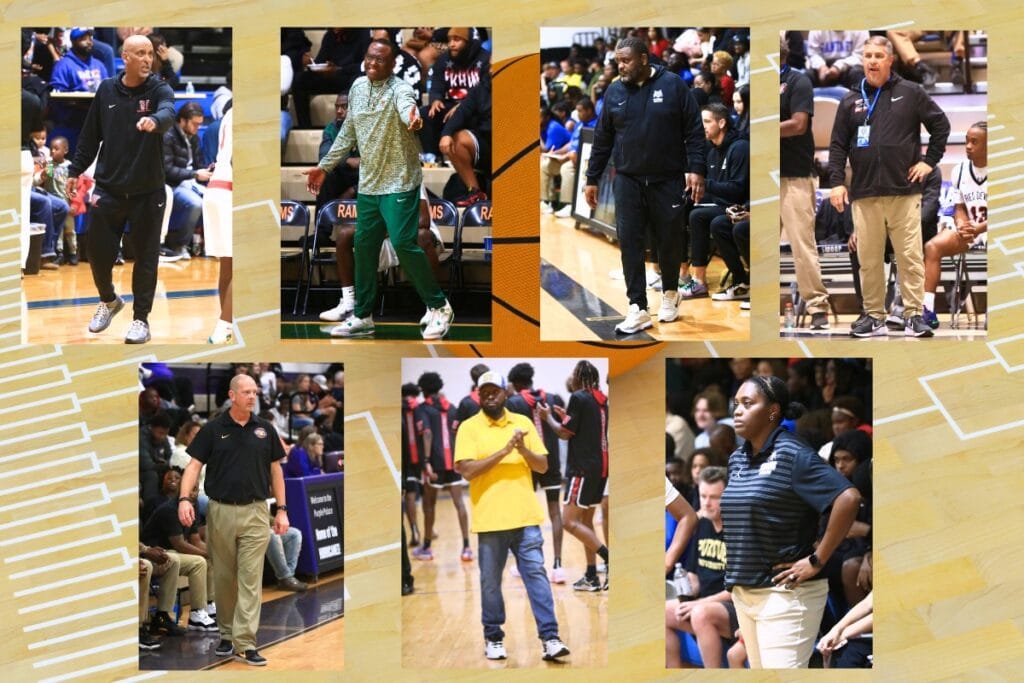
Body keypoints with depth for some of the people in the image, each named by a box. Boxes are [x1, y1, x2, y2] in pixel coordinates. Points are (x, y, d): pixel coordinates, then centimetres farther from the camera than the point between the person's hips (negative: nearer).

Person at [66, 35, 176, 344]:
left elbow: (169, 113, -29)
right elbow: (90, 134, 10)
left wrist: (155, 120, -51)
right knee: (98, 251, 7)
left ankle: (140, 317, 19)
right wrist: (76, 170, 10)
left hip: (148, 192, -2)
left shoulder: (159, 89, -6)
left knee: (145, 256, 4)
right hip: (108, 189, 2)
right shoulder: (107, 90, 2)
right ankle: (108, 300, 35)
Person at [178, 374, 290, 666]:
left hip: (255, 513, 0)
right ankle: (226, 634, 24)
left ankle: (245, 642, -6)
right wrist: (184, 499, -20)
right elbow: (194, 465, -5)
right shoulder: (213, 429, -1)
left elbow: (275, 470, 9)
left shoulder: (265, 429, 4)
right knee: (223, 578, 10)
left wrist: (282, 509, 4)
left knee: (250, 579, -5)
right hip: (221, 511, 0)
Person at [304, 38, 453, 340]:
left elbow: (407, 107, -40)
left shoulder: (399, 89, -14)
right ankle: (362, 316, 22)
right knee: (364, 246, 10)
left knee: (403, 243, -14)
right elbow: (348, 132, 18)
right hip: (368, 184, 7)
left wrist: (413, 118, -63)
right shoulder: (358, 87, 7)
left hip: (399, 183, -7)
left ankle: (439, 307, 2)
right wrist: (324, 166, 19)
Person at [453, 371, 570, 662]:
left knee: (537, 574, -2)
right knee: (490, 581, 6)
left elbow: (543, 466, 9)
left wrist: (523, 450, -11)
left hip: (525, 517, 2)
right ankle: (493, 638, 19)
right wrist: (504, 451, -18)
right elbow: (467, 470, -12)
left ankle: (550, 638, -2)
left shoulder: (523, 423, 10)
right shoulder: (469, 427, -1)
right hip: (489, 519, -2)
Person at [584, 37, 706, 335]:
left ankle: (670, 294, 32)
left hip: (668, 181, -2)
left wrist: (696, 170, -12)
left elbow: (694, 132, -4)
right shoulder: (614, 92, 5)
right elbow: (602, 140, 11)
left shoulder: (673, 85, -4)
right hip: (628, 181, 2)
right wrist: (592, 179, 11)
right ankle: (638, 309, -1)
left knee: (669, 241, 8)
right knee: (629, 243, -4)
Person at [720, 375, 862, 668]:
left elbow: (848, 499, -24)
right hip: (743, 593, 8)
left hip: (784, 594, -8)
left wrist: (816, 561, -19)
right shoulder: (737, 459, 10)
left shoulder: (792, 454, -13)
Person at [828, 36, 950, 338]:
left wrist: (930, 161, 3)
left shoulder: (911, 93, 4)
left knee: (910, 257, -2)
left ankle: (914, 315, 4)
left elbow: (941, 124, 9)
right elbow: (838, 145, 10)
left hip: (904, 191, -2)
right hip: (864, 194, 2)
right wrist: (837, 181, 1)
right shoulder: (851, 100, 11)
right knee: (868, 260, 3)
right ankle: (873, 316, 11)